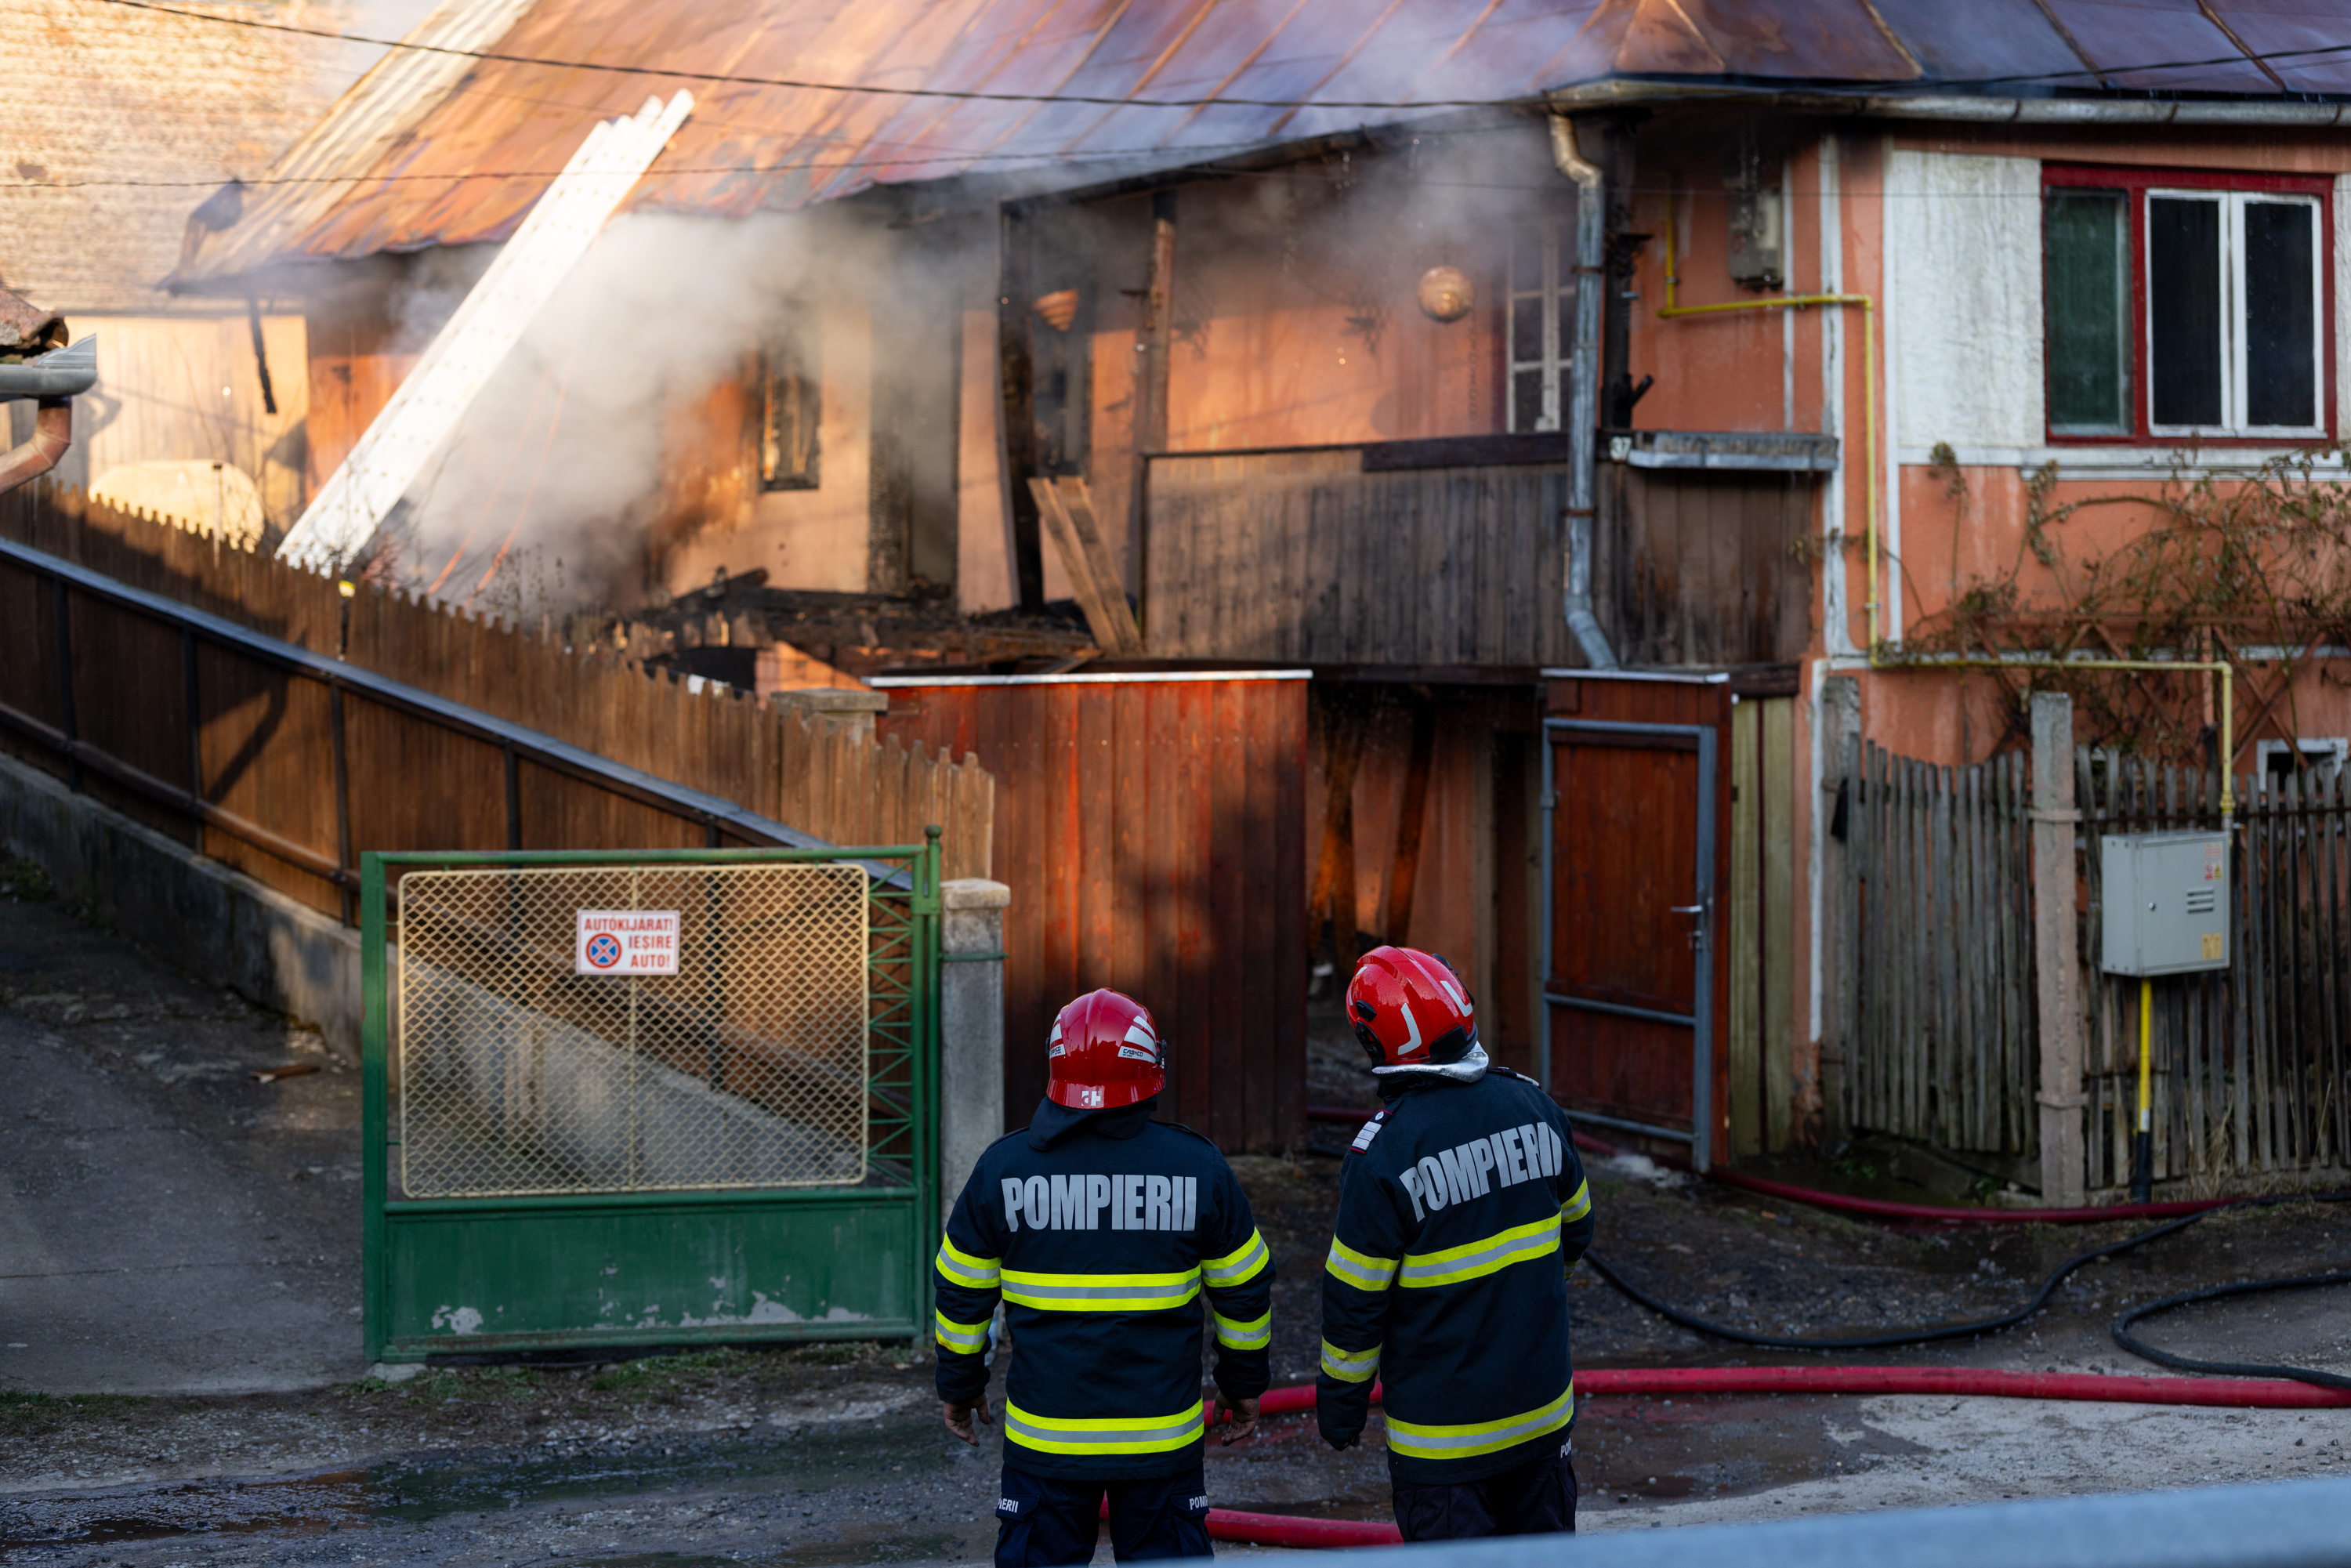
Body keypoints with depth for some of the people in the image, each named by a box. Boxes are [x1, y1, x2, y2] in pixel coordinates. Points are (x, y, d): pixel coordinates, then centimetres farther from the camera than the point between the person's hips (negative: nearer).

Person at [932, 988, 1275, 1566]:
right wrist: (1243, 1383, 20)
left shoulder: (1002, 1169, -5)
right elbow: (1244, 1290, 5)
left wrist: (959, 1385, 18)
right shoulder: (1198, 1166, -4)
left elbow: (962, 1292, 4)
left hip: (1046, 1438, 0)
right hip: (1163, 1439, 0)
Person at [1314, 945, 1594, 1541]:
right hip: (1543, 1403, 5)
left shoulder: (1383, 1153, -20)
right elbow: (1574, 1231, 11)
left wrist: (1340, 1402, 0)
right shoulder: (1534, 1106, -4)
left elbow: (1355, 1298, -14)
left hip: (1441, 1429, -5)